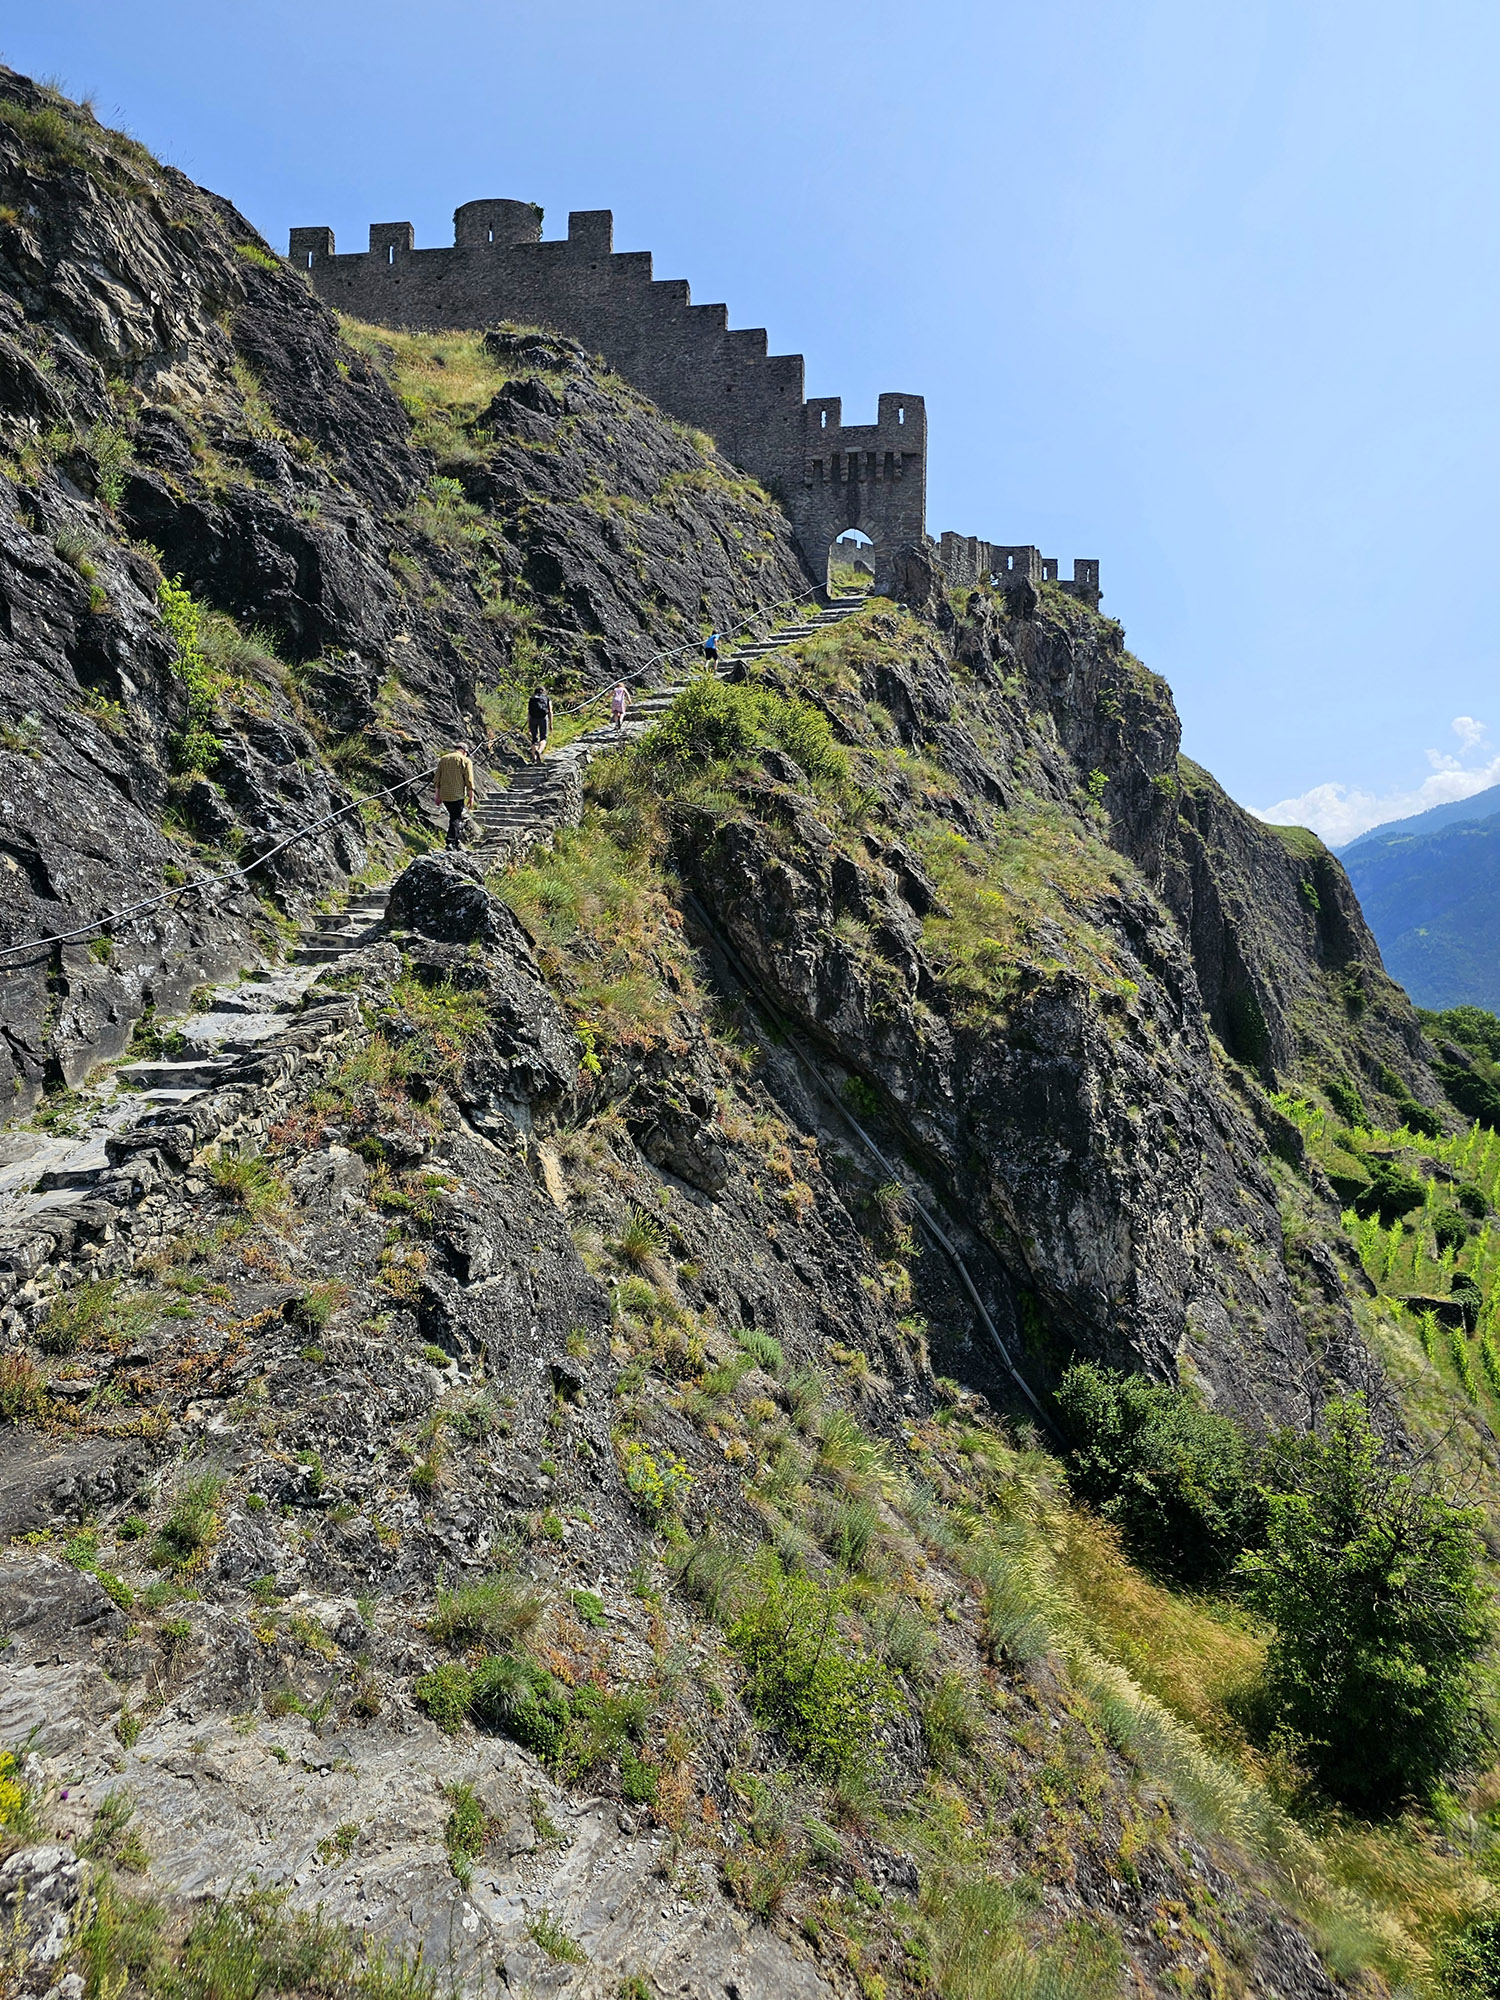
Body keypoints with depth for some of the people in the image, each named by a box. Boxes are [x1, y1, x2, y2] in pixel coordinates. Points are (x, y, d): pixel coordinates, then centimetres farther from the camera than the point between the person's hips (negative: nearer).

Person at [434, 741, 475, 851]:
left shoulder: (443, 759, 12)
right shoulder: (465, 761, -4)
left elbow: (438, 778, 14)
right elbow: (469, 780, -9)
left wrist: (438, 795, 19)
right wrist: (471, 796, -3)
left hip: (444, 795, 5)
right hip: (457, 795, -5)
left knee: (454, 816, 20)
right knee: (455, 818, 1)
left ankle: (457, 839, 26)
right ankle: (450, 842, -5)